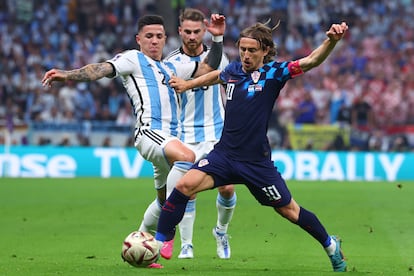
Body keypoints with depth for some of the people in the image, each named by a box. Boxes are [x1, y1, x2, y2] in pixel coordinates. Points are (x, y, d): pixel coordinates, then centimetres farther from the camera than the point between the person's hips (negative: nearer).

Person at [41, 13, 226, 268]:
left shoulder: (172, 68, 29)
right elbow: (102, 69, -4)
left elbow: (208, 68, 31)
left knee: (163, 201, 10)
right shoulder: (133, 60, 10)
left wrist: (217, 39, 19)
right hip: (149, 132, -8)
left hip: (171, 139, 8)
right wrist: (67, 75, -19)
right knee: (187, 157, -34)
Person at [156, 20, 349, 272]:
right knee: (184, 185, -19)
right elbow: (217, 76, 32)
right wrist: (188, 84, 41)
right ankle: (159, 243, -7)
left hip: (257, 162, -3)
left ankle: (331, 245, 32)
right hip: (224, 154, 3)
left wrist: (331, 41, -40)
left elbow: (312, 61, -22)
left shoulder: (273, 72, -8)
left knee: (288, 209, 7)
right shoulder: (233, 70, 6)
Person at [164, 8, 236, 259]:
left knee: (227, 188, -6)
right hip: (186, 137, -2)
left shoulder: (217, 57, 3)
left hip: (218, 134, 2)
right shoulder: (171, 63, -5)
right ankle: (186, 245, 6)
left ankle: (221, 231, 22)